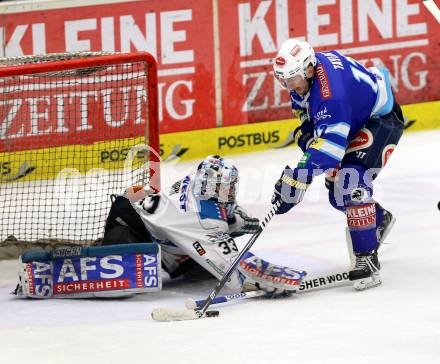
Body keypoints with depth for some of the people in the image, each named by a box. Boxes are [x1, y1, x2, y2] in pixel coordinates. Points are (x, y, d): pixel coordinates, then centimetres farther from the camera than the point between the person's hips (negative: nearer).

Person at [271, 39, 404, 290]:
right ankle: (379, 219, 41)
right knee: (337, 191, 11)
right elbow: (302, 102, 13)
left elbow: (330, 145, -43)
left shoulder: (330, 92, -39)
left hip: (382, 118, -10)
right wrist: (306, 129, -3)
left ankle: (367, 258, -23)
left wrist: (298, 178, -47)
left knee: (351, 181, -27)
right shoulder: (304, 73, -11)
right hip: (355, 121, 10)